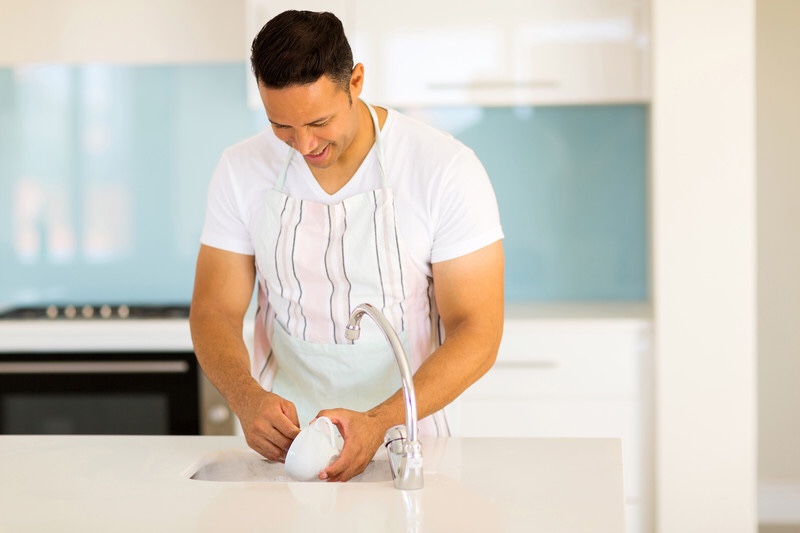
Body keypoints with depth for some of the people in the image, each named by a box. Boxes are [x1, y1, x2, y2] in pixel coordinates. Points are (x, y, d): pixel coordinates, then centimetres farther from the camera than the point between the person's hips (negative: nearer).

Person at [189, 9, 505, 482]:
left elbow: (477, 332, -9)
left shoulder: (446, 168, -8)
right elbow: (214, 311, 3)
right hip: (279, 433, 3)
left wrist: (380, 424, -24)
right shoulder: (242, 171, 2)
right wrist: (246, 396, -18)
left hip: (403, 435, -2)